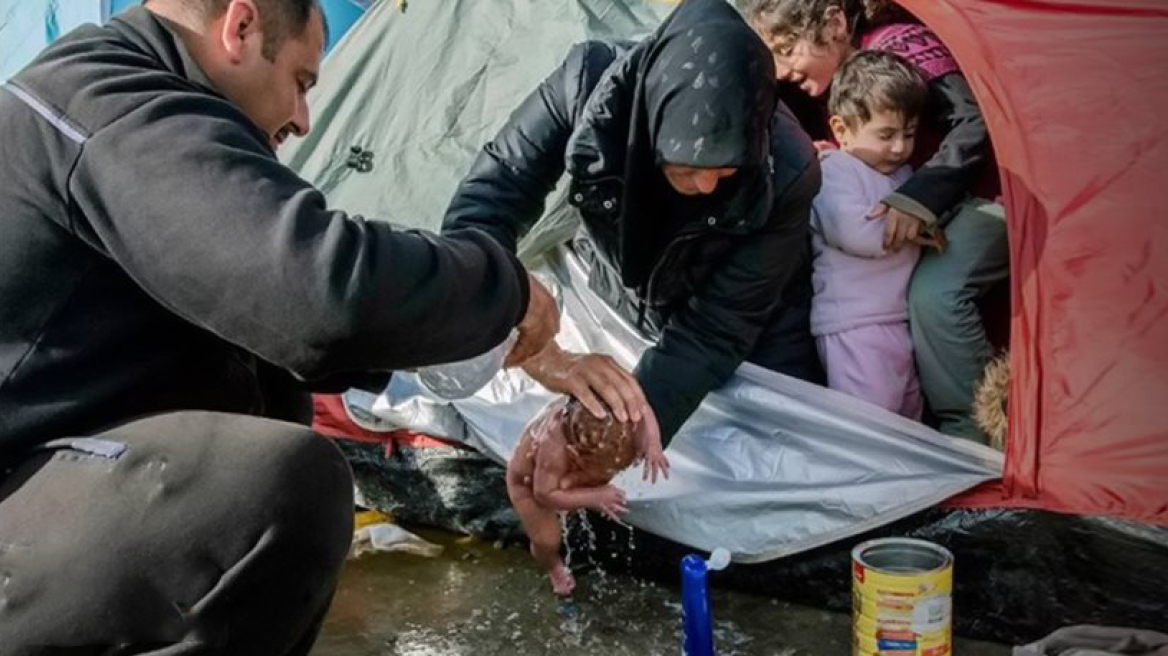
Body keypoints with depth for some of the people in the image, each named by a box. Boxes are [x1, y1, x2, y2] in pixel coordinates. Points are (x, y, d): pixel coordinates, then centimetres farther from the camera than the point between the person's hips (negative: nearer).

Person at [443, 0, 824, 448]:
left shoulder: (786, 173, -36)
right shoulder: (587, 87, -35)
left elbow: (718, 329, -30)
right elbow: (475, 217, -38)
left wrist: (637, 420, -49)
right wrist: (545, 358, -53)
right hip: (622, 304, 1)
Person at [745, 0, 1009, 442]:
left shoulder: (898, 45, -22)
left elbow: (977, 122, -31)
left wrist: (919, 198, -35)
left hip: (994, 193, -9)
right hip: (947, 205, 9)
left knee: (935, 293, -30)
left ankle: (972, 435, -14)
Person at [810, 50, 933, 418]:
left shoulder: (903, 173, 17)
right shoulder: (834, 174, -10)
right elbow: (856, 233, -24)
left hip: (904, 320, 9)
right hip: (855, 328, -9)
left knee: (910, 422, 16)